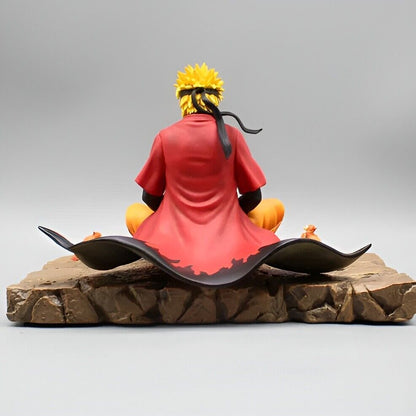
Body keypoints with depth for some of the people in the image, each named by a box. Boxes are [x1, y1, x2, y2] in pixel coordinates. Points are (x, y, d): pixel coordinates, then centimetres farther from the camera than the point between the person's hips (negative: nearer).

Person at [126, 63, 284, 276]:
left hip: (173, 243, 1)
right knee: (276, 207, 23)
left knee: (133, 212, 30)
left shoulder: (165, 137, -3)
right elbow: (253, 196, 2)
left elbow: (150, 198, 5)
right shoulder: (231, 135, -4)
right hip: (228, 243, 0)